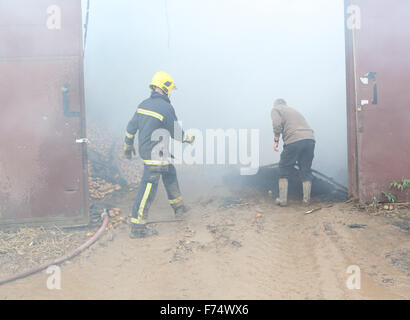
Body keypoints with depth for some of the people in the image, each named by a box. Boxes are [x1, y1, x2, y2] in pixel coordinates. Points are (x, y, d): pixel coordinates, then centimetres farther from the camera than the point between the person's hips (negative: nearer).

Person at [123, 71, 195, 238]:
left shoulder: (144, 104, 8)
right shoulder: (166, 107, -16)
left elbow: (131, 127, 14)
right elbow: (176, 133, -8)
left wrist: (128, 146, 28)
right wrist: (189, 138, 12)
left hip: (144, 150, 9)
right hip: (155, 155, -9)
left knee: (170, 173, 25)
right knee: (148, 188, -6)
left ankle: (178, 207, 39)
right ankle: (137, 227, -1)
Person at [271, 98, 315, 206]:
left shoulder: (276, 109, 16)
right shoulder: (294, 110, 35)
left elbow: (277, 124, -3)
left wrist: (276, 140, 2)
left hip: (294, 141, -5)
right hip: (310, 139, 6)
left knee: (284, 171, 9)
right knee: (306, 171, 14)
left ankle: (282, 199, 9)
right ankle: (307, 199, 14)